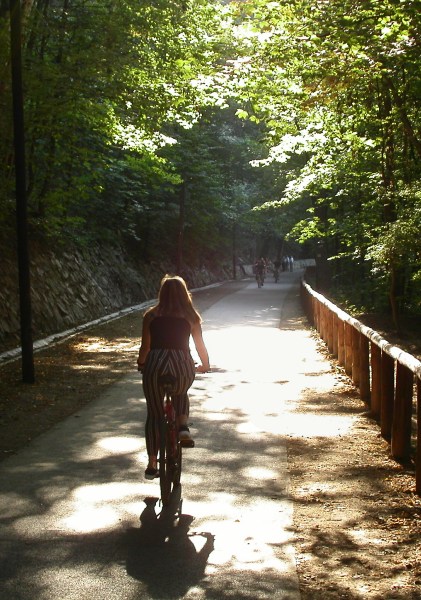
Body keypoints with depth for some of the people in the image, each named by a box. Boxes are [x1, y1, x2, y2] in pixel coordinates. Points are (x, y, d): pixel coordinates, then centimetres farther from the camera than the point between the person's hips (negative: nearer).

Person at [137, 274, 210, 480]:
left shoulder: (150, 315, 8)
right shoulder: (190, 317, 8)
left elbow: (145, 346, 9)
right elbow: (200, 345, 14)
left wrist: (141, 365, 28)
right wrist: (205, 365, 32)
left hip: (155, 365, 0)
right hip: (182, 366, 0)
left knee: (154, 414, 13)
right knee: (181, 394, 34)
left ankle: (152, 465, 15)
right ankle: (183, 427, 9)